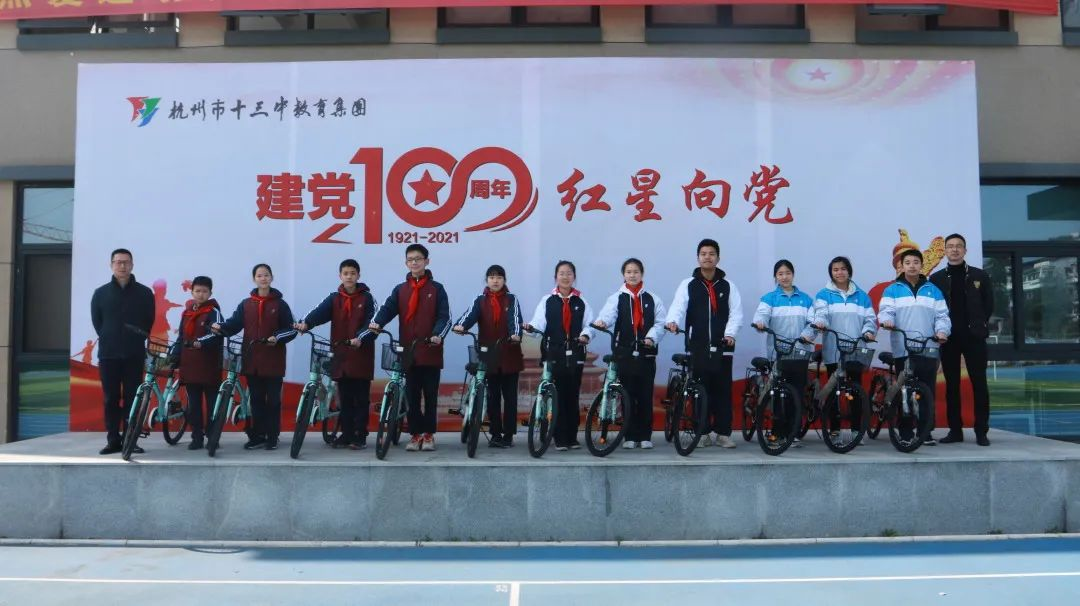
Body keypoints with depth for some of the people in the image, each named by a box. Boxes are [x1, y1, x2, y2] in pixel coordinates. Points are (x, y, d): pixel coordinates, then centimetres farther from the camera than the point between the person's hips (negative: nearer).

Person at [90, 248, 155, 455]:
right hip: (108, 354, 1)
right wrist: (109, 339, 6)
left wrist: (136, 340, 3)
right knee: (111, 398, 4)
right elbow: (96, 321, 12)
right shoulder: (100, 293, 6)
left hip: (134, 354, -1)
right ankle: (113, 440, 9)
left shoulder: (144, 293, 3)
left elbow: (149, 321, 7)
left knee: (132, 398, 1)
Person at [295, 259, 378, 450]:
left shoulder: (366, 298, 1)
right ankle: (347, 434, 18)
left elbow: (372, 323, -10)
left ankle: (360, 436, 9)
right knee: (345, 399, 10)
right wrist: (305, 323, -29)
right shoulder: (334, 298, 8)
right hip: (341, 355, 3)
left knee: (361, 399, 2)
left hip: (361, 355, -3)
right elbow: (320, 312, -9)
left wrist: (360, 338, -27)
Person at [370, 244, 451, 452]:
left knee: (430, 394, 5)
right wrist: (377, 323, -25)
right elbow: (388, 308, -4)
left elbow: (444, 316, -5)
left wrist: (437, 334, -23)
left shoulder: (436, 289, 3)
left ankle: (429, 434, 15)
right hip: (409, 351, 2)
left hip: (431, 350, -2)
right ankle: (416, 434, 15)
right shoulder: (400, 290, 10)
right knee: (412, 395, 6)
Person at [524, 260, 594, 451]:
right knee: (557, 396, -3)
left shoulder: (581, 302, 11)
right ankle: (560, 439, 2)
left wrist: (585, 335, -18)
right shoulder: (547, 301, 8)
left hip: (575, 355, 1)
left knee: (573, 396, 3)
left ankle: (572, 437, 12)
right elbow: (540, 322, -3)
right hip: (554, 354, -1)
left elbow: (589, 324, 3)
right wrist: (531, 327, -25)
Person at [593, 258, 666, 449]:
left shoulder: (652, 299, 9)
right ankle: (630, 436, 10)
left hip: (646, 353, 1)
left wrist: (652, 337, -15)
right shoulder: (616, 298, 6)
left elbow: (660, 322, 3)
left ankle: (645, 436, 11)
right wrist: (601, 322, -36)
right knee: (628, 396, 3)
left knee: (645, 396, 2)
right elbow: (608, 314, -14)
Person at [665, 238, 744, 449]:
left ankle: (723, 433, 9)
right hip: (697, 347, 0)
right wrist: (672, 321, -30)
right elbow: (678, 306, -9)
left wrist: (730, 333, -15)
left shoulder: (728, 286, 9)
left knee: (722, 390, 2)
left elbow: (736, 312, 2)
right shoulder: (688, 285, 6)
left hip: (722, 347, 1)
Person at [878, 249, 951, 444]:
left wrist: (941, 331, -10)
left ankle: (926, 432, 8)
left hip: (928, 349, 2)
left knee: (928, 392, 0)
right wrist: (886, 320, -24)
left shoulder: (933, 290, 15)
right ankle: (906, 433, 5)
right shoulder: (892, 290, 10)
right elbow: (886, 311, -1)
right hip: (902, 350, -1)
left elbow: (941, 315, 10)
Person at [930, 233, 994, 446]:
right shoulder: (936, 278, 6)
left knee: (979, 384, -1)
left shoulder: (980, 276, 6)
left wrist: (978, 325, 2)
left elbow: (989, 305, 8)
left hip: (974, 336, 0)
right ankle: (955, 430, 10)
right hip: (948, 337, 1)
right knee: (952, 385, 4)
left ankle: (981, 431, 4)